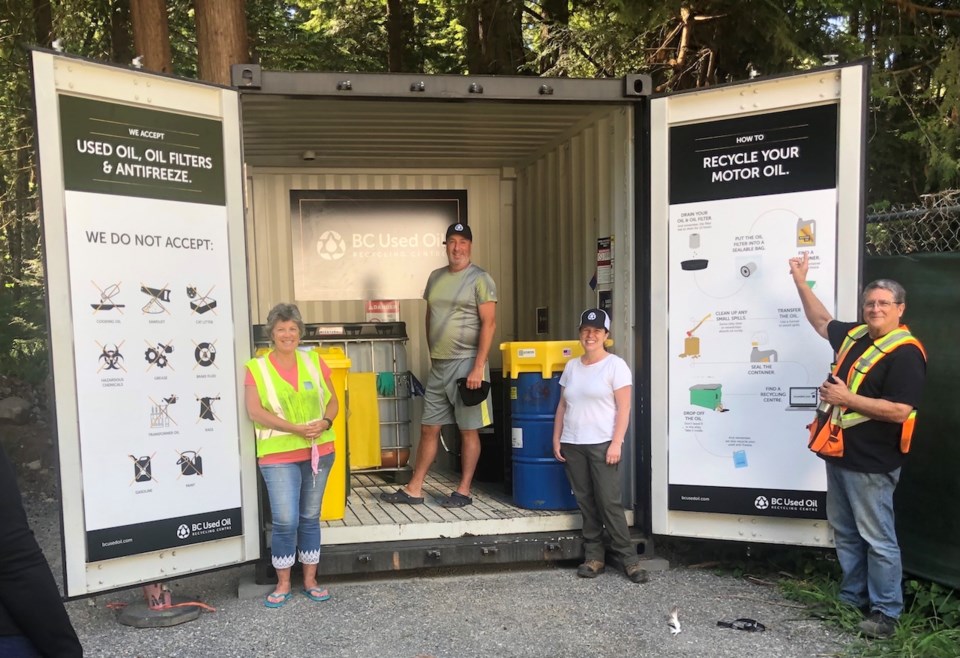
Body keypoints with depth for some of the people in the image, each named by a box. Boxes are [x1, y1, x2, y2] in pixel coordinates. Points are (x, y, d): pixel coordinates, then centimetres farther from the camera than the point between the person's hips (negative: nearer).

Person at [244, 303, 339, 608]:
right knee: (285, 520, -7)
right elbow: (254, 411, -11)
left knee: (310, 518, 11)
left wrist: (325, 422, -10)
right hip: (279, 456, -3)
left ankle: (310, 580, 24)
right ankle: (283, 585, 14)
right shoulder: (256, 367, -3)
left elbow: (333, 401, 11)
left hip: (319, 452, 3)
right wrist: (295, 428, -18)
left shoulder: (314, 361, 7)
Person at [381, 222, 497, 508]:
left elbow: (489, 323, -12)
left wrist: (479, 367, -17)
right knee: (429, 428, 10)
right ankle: (414, 490, 18)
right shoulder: (435, 277, 12)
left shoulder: (480, 279, -6)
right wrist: (432, 353, 14)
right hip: (438, 365, 6)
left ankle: (464, 491, 15)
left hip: (466, 363, -6)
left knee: (468, 430, 3)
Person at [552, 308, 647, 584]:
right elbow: (562, 406, 15)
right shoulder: (571, 366, 12)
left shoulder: (616, 365, -3)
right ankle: (593, 557, 16)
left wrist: (616, 443, -14)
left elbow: (624, 408, -8)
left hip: (602, 444, -5)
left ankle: (629, 559, 6)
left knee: (609, 502, -6)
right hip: (572, 445, 5)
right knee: (585, 502, 7)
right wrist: (556, 439, 9)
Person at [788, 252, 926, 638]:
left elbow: (899, 411, -23)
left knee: (877, 540, 2)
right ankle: (853, 599, 30)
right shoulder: (855, 335, 8)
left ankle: (886, 613, 16)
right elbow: (822, 321, 27)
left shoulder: (905, 353, -16)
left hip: (871, 463, -8)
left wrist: (847, 398, -21)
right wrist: (801, 282, 25)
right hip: (839, 455, 9)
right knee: (845, 534, 17)